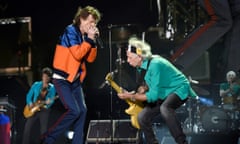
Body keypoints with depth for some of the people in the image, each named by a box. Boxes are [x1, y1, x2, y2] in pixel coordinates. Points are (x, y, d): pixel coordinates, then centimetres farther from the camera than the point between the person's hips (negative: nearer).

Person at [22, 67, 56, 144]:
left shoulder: (52, 88, 2)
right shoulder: (36, 85, 6)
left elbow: (52, 100, -5)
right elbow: (29, 95, 9)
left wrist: (49, 102, -27)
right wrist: (30, 103, -8)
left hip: (44, 110, -1)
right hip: (33, 109, 1)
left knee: (44, 131, -6)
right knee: (27, 128, -4)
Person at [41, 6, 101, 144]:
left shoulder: (85, 36, 9)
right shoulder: (70, 31, -13)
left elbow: (90, 58, 8)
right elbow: (77, 54, -22)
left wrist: (93, 41, -3)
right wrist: (89, 39, -17)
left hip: (75, 79, 8)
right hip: (62, 78, -8)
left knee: (82, 110, 1)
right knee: (74, 111, -16)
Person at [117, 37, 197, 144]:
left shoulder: (155, 64, -29)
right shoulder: (142, 66, -2)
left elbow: (153, 96, -28)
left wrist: (131, 97, -19)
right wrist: (144, 88, -3)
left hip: (179, 89, -9)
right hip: (163, 94, 9)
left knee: (164, 108, -39)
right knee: (142, 117, -4)